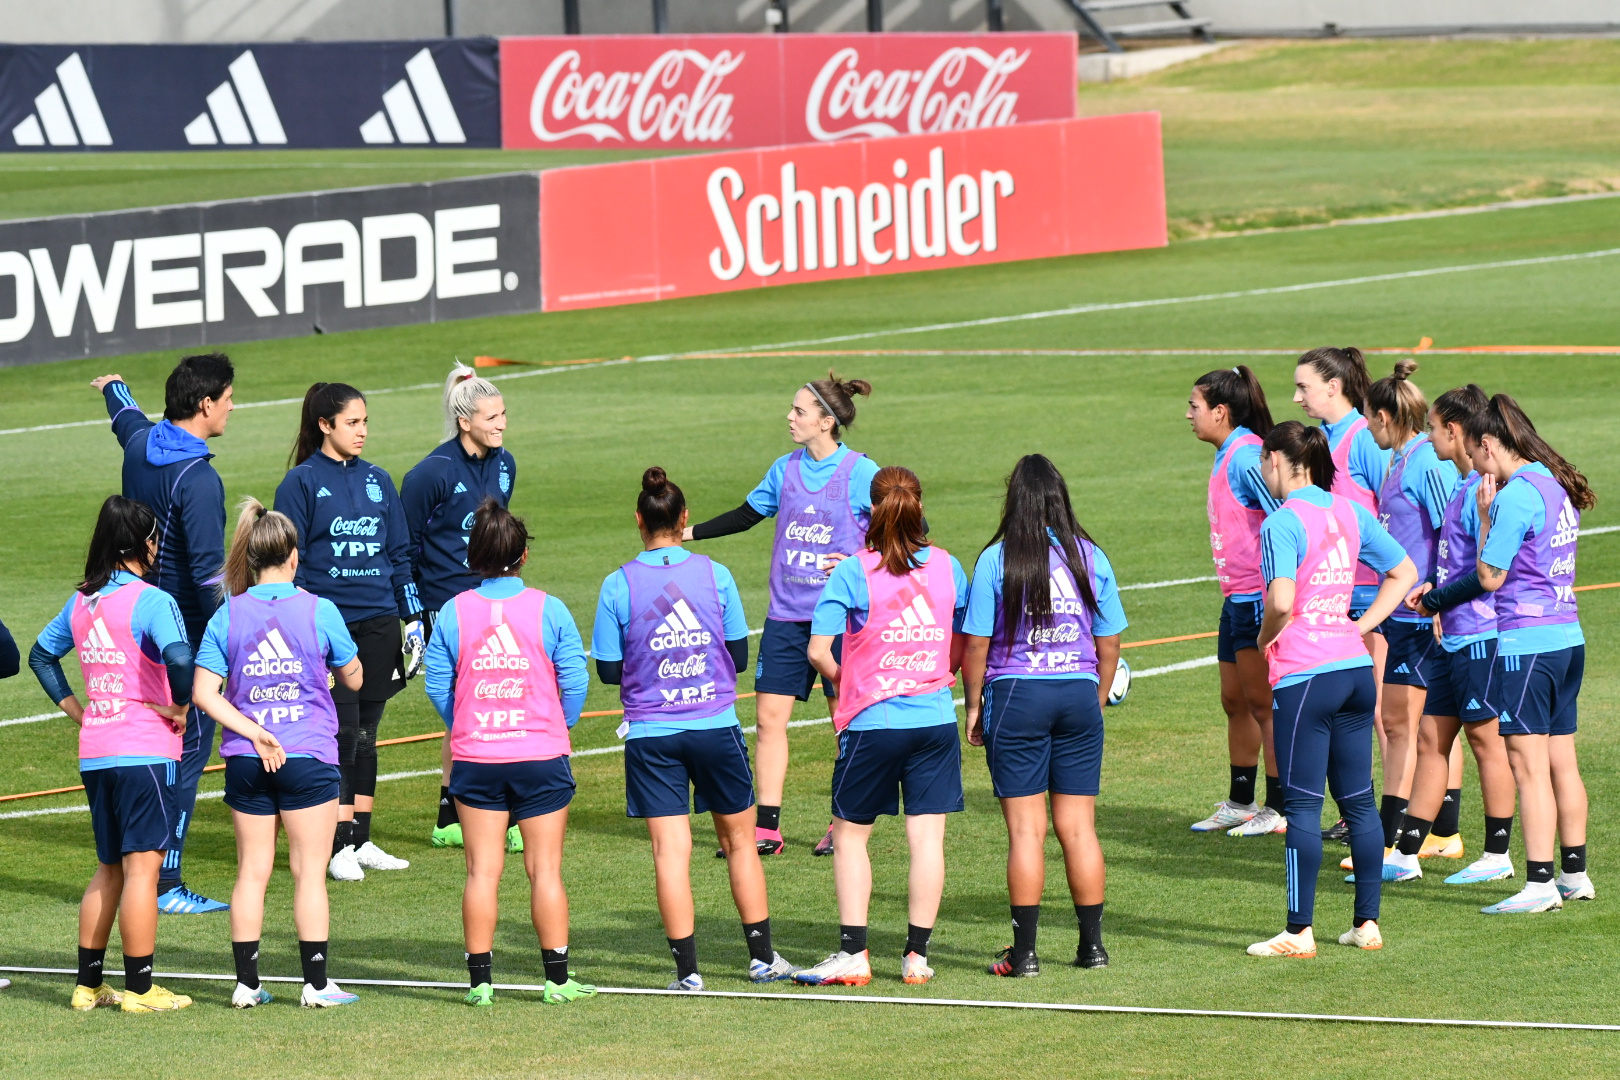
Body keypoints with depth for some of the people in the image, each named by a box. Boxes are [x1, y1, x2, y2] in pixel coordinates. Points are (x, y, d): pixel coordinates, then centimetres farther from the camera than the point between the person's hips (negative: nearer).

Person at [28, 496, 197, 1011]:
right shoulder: (150, 601, -12)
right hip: (145, 754, -7)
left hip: (95, 755, 7)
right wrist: (180, 707, -12)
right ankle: (140, 988, -2)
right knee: (142, 868, -3)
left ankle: (88, 983, 18)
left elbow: (41, 654, 22)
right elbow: (178, 658, -28)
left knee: (108, 871, 16)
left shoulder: (82, 602, 10)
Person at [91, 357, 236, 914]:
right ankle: (166, 885, -6)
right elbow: (208, 570, -27)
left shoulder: (140, 444, 6)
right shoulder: (197, 479, -21)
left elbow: (127, 417, 32)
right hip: (185, 632, -9)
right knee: (188, 751, -5)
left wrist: (115, 388, 55)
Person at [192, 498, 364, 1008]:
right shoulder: (318, 611, -6)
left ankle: (246, 982, 10)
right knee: (309, 872, 3)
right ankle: (317, 984, 3)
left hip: (246, 760, 2)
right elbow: (354, 679, 6)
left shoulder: (228, 615, 0)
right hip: (309, 756, -2)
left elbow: (203, 692, -7)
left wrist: (253, 732, -8)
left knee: (252, 871, 9)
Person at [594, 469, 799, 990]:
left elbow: (608, 669, -3)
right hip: (716, 726, 1)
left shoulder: (618, 586, -7)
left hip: (651, 734, -1)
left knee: (670, 849, 0)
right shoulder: (714, 575, -4)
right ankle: (762, 957, 20)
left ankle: (687, 968, -2)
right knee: (739, 838, 14)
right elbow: (740, 655, 4)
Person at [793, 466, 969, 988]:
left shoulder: (853, 573, -10)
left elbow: (818, 651, -12)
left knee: (849, 833, 10)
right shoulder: (948, 567, 2)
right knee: (927, 837, 5)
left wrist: (841, 681, 7)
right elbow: (963, 648, 10)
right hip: (936, 719, 3)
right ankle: (917, 955, 6)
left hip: (873, 723, -3)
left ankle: (853, 953, 7)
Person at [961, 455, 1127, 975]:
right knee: (1079, 827, 9)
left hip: (1016, 697, -3)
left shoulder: (996, 560, -6)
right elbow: (1109, 643, 7)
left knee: (1025, 830, -1)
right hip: (1078, 695, 3)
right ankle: (1092, 945, 12)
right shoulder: (1090, 557, 3)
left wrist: (974, 704, 5)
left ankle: (1024, 950, 0)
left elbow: (975, 643, -6)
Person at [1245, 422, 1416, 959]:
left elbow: (1281, 601, -24)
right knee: (1358, 801, 12)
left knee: (1302, 807, -3)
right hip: (1356, 666, 7)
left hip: (1304, 676, -7)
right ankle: (1367, 922, 15)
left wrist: (1264, 637, -4)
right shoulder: (1350, 512, 10)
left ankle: (1299, 932, -3)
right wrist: (1361, 626, 12)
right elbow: (1404, 573, 16)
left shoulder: (1282, 522, -12)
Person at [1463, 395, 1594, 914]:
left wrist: (1486, 515, -4)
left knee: (1528, 765, -7)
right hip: (1568, 636, 9)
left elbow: (1489, 576, -12)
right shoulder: (1558, 489, 12)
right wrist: (1497, 512, 14)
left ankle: (1539, 884, -8)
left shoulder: (1516, 496, -15)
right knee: (1562, 761, 15)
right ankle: (1575, 874, 20)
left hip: (1525, 642, -9)